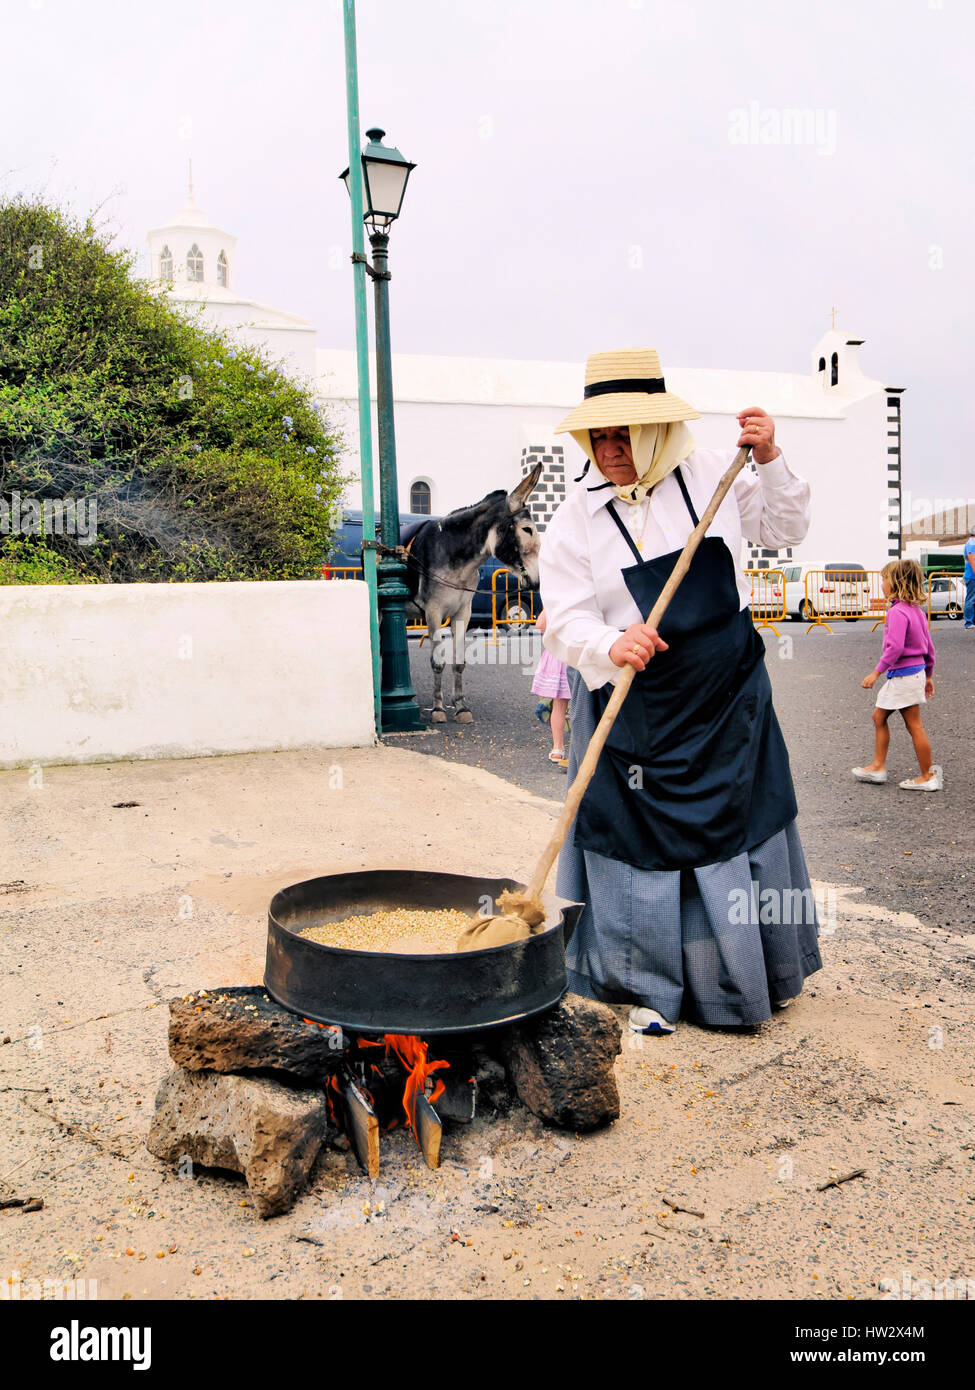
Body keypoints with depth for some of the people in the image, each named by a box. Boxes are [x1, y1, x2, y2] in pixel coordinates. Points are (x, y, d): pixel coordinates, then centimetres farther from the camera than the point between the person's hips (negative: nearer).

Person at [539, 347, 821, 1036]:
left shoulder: (711, 474, 0)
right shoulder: (576, 520, -7)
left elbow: (784, 528, 11)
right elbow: (566, 620, -12)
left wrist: (770, 461, -5)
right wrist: (611, 647, -32)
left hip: (730, 696, 3)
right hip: (636, 707, -2)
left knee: (740, 822, 12)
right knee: (645, 833, 3)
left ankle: (749, 971, 34)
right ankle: (653, 986, 23)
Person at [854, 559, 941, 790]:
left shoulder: (898, 612, -19)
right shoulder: (916, 609, 10)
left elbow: (895, 648, -27)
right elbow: (928, 646, 15)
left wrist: (876, 672, -22)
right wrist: (928, 675, 22)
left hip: (904, 675, -10)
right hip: (915, 671, 10)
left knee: (914, 725, -1)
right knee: (879, 717, 17)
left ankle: (929, 777, 7)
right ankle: (878, 766, 22)